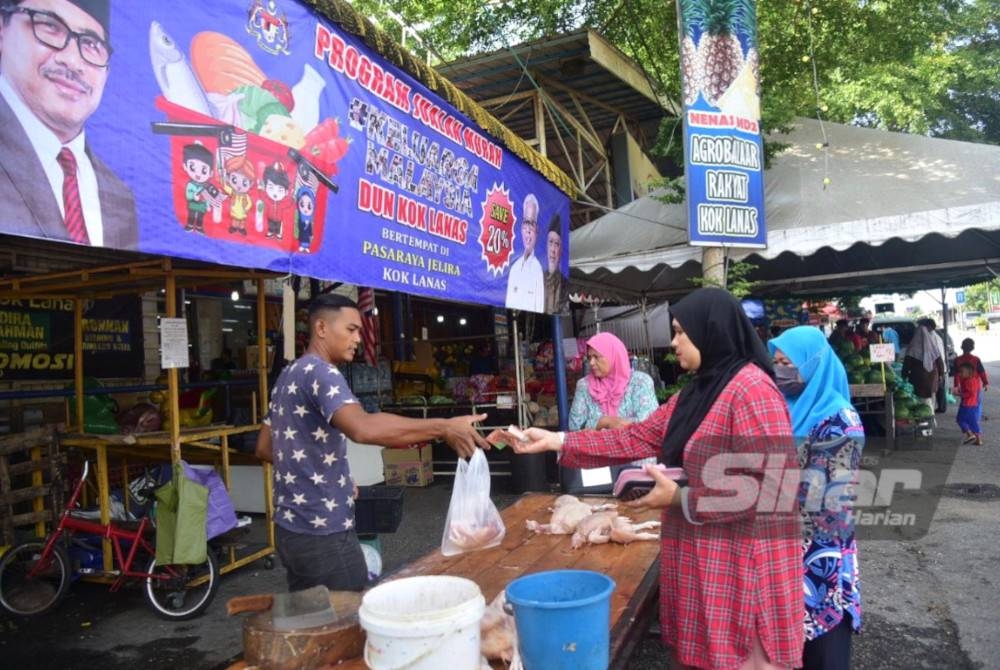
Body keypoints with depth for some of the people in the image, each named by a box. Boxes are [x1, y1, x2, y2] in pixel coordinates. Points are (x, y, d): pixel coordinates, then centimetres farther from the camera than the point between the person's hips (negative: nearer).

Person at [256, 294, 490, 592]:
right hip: (322, 532, -10)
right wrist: (443, 427, -36)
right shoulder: (319, 372, -18)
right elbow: (363, 428, -37)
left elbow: (264, 447, 21)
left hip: (291, 529, 10)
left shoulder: (289, 374, 12)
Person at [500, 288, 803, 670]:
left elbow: (772, 485, -24)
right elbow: (635, 440, 9)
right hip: (703, 559, 9)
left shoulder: (751, 389, -19)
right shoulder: (697, 392, 11)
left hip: (741, 564, -9)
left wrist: (681, 499, -20)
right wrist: (555, 441, 3)